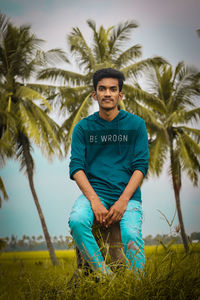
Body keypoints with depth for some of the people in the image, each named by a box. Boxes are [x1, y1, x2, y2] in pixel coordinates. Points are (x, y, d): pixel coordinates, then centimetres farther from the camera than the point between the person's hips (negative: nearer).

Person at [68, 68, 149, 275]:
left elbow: (141, 166, 2)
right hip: (93, 191, 1)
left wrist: (123, 201, -13)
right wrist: (94, 201, -15)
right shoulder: (83, 127, 10)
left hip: (127, 194, -1)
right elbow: (76, 167, 1)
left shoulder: (136, 124, 9)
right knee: (77, 222, -32)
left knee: (131, 235, -30)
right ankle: (105, 276, -24)